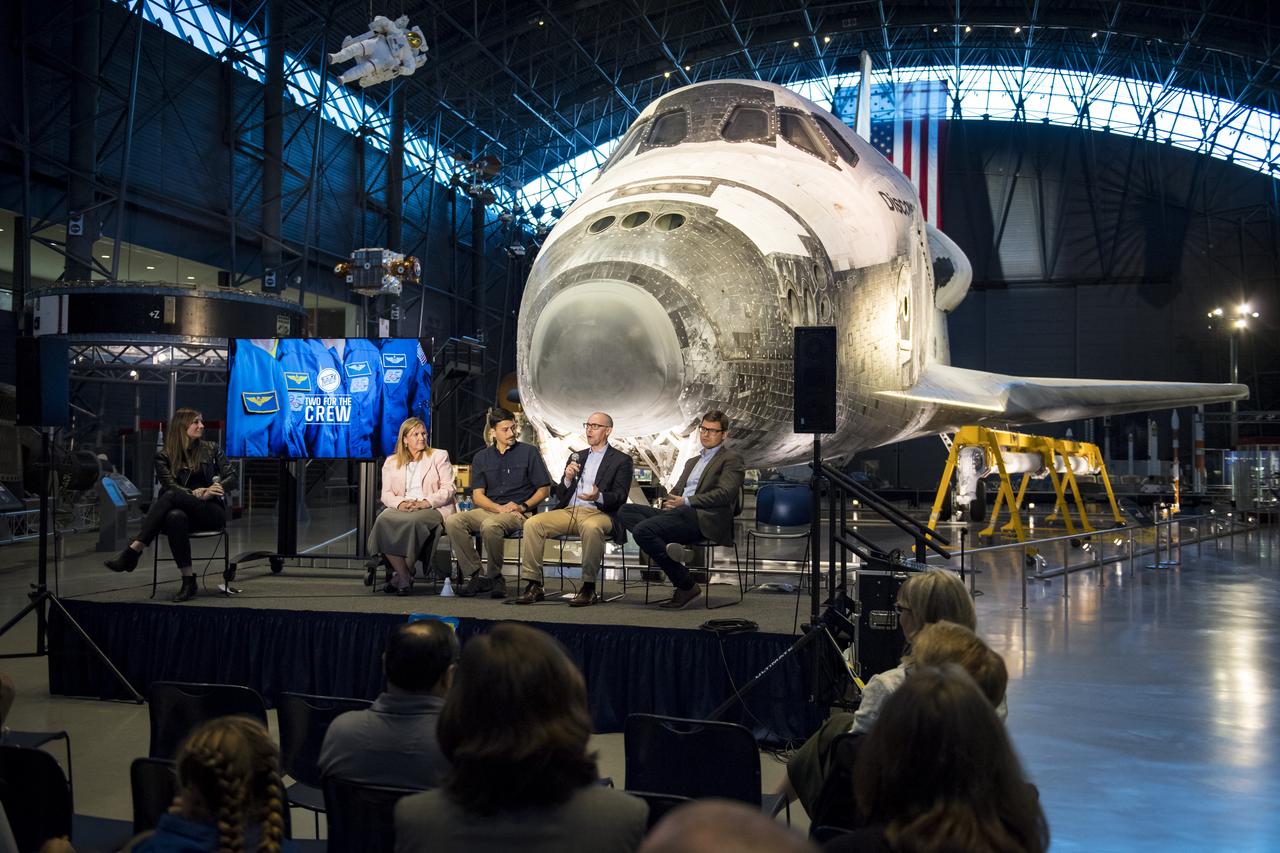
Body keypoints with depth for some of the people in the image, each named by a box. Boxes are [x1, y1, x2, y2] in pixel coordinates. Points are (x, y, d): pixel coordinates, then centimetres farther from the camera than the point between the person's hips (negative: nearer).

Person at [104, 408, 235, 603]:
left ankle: (133, 551, -37)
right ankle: (188, 580, -38)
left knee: (172, 496, -32)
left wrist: (213, 490, -18)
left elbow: (232, 478, 4)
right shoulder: (164, 456, 9)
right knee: (175, 517, -39)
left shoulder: (211, 449, 12)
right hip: (183, 509, 1)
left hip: (212, 511, -1)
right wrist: (197, 494, -23)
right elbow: (169, 484, -6)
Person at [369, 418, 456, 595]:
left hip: (433, 509, -3)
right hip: (401, 508, 3)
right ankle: (404, 576, -28)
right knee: (383, 520, -32)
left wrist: (425, 502, -15)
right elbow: (386, 494, 11)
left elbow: (448, 489, 2)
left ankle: (402, 576, -23)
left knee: (413, 521, -38)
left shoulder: (439, 456, 13)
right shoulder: (391, 462, 20)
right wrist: (400, 503, -13)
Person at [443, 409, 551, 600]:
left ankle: (495, 577, -16)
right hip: (489, 510, 4)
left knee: (490, 525, -36)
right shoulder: (482, 457, 16)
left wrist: (523, 506, -10)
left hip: (518, 513, -4)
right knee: (452, 521, -22)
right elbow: (477, 495, 7)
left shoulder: (529, 452, 7)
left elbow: (544, 489, 5)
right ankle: (474, 576, -18)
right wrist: (500, 508, -11)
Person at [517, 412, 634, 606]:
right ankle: (534, 585, -19)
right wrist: (568, 479, -2)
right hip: (569, 511, 5)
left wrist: (599, 497, -24)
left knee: (591, 527, -40)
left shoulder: (621, 460, 9)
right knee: (532, 523, -21)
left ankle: (589, 588, -31)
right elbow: (559, 496, 20)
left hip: (599, 513, -5)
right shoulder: (576, 457, 24)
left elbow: (619, 497, -3)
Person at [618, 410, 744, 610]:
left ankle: (686, 586, -18)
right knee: (626, 511, -10)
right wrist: (669, 501, 1)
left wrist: (686, 501, -12)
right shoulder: (692, 462, 32)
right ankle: (666, 546, -27)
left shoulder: (731, 458, 7)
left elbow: (725, 494, -8)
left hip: (704, 519, -8)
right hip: (679, 514, 8)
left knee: (642, 530, -26)